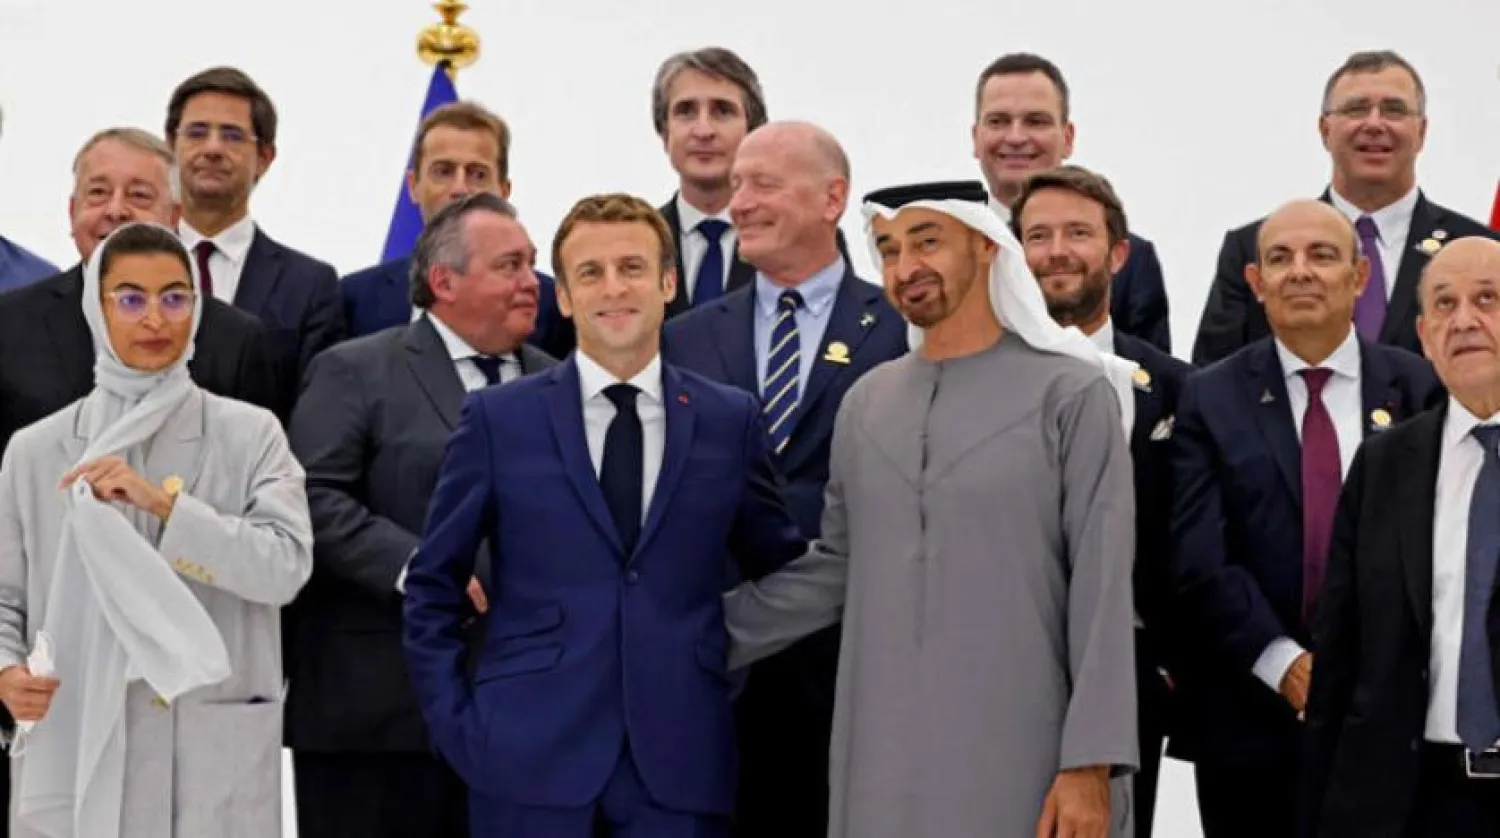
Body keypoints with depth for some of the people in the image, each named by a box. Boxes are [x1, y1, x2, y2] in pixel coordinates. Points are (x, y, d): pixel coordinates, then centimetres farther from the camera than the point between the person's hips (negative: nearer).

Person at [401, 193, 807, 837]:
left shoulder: (731, 420, 7)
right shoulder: (498, 419, 4)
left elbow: (779, 573, 16)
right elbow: (432, 590, 7)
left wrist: (736, 681, 6)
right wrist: (455, 725, -1)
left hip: (679, 763, 1)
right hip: (528, 761, -1)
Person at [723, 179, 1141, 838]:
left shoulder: (1071, 395, -3)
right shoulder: (866, 402, 12)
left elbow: (1102, 590, -7)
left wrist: (1091, 763, -13)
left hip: (1018, 759, -4)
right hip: (882, 759, 4)